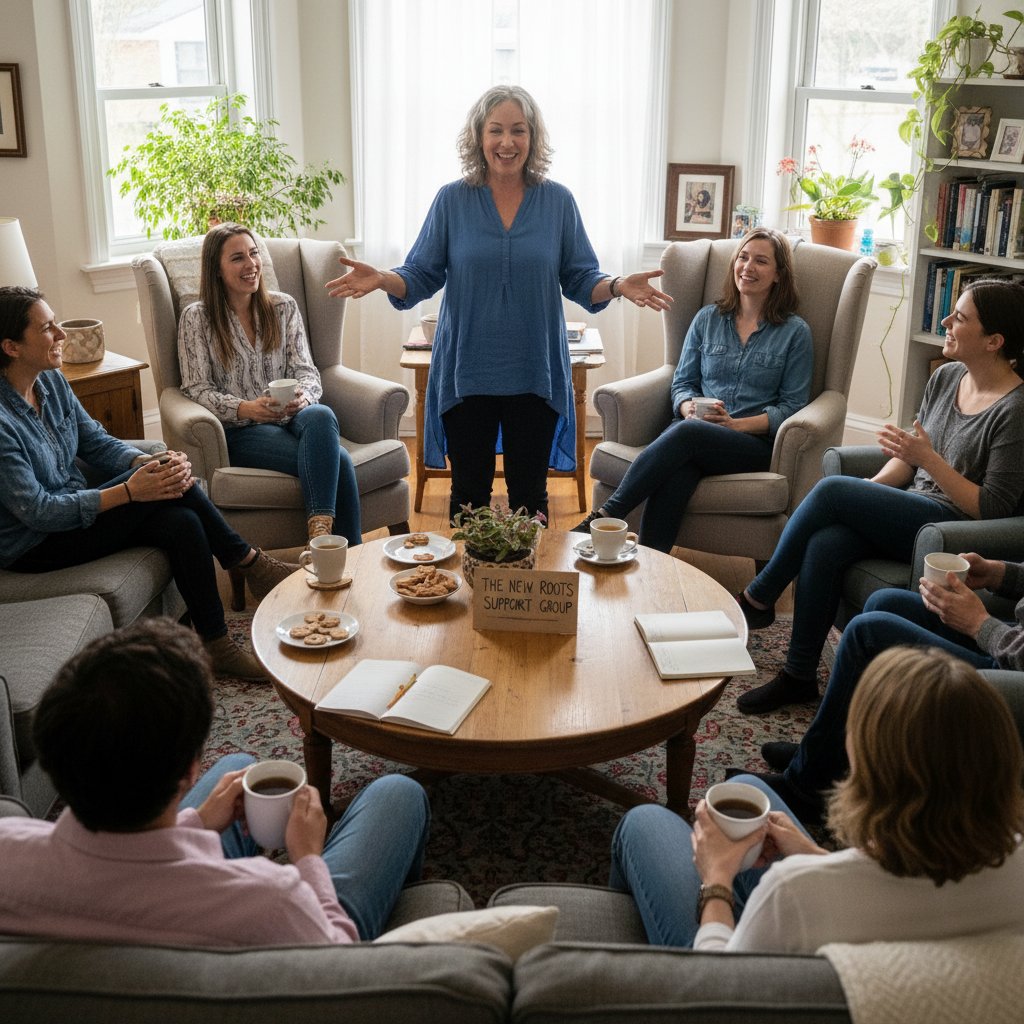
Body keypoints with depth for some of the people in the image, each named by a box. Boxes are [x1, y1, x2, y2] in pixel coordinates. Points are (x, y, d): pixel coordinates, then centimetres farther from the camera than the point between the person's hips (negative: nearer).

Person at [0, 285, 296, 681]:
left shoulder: (50, 381, 1)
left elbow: (97, 442, 6)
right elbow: (36, 511, -24)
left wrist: (150, 462, -15)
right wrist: (130, 491, -28)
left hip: (75, 511, 8)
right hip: (34, 548, -8)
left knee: (183, 522, -19)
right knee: (165, 488, -22)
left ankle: (218, 647, -7)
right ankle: (251, 563, -7)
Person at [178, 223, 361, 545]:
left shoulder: (283, 307, 14)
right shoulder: (196, 318, 4)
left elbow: (306, 370, 9)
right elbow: (197, 389, -2)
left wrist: (303, 396, -16)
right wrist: (245, 408, -21)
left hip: (293, 418, 3)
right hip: (241, 431, -3)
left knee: (321, 416, -38)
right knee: (337, 460, -32)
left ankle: (320, 531, -46)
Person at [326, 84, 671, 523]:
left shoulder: (558, 201, 2)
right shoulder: (451, 200, 0)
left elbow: (581, 280, 3)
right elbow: (422, 275, 0)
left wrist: (618, 286, -17)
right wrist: (382, 280, -20)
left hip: (534, 373, 0)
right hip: (466, 372, 0)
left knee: (529, 493, 10)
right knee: (468, 492, 10)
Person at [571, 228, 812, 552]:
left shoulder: (794, 332, 8)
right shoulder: (707, 319, 18)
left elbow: (791, 406, 3)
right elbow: (682, 382, 16)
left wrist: (736, 424, -12)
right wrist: (690, 408, -8)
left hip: (756, 441, -2)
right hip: (693, 430, 3)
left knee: (687, 433, -36)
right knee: (678, 471, -37)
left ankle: (603, 517, -39)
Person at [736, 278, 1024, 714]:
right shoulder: (945, 377, 9)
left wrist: (928, 459, -24)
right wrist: (864, 492, -1)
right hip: (914, 513, 7)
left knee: (831, 488, -23)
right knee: (823, 544, -23)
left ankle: (759, 597, -6)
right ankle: (798, 676, -13)